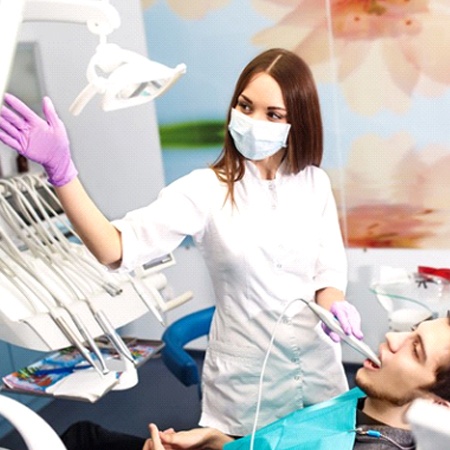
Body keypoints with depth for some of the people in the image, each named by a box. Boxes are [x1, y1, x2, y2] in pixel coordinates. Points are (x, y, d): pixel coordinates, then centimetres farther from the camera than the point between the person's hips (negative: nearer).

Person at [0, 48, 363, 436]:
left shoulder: (315, 183, -3)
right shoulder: (206, 190, -14)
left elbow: (330, 269, 1)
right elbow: (115, 249, -24)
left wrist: (334, 305, -21)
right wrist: (61, 170, -36)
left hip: (319, 368, 4)